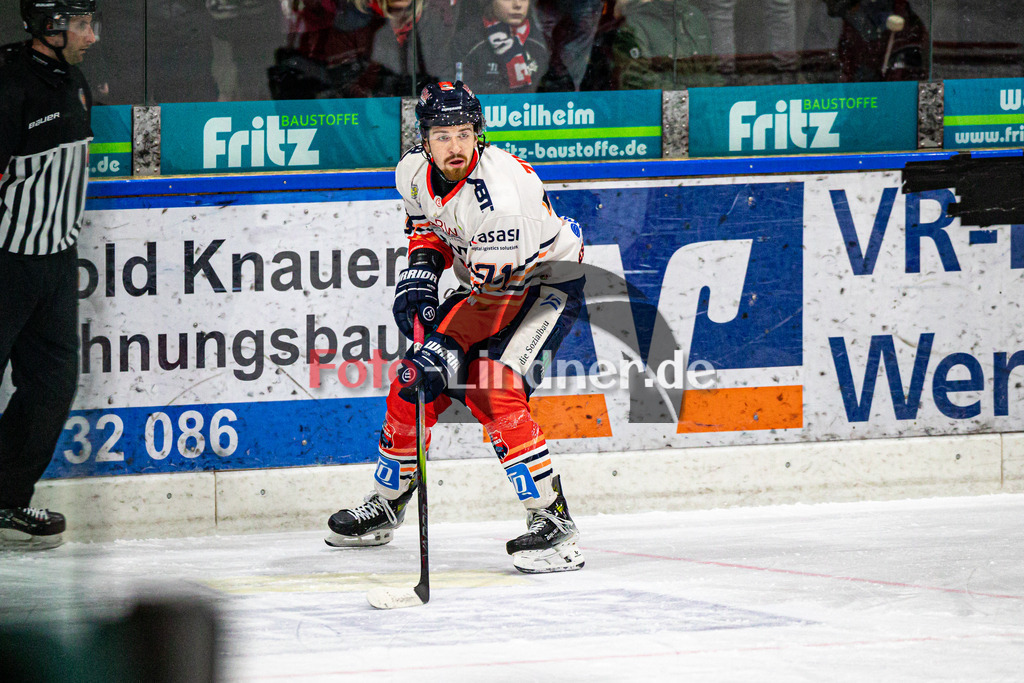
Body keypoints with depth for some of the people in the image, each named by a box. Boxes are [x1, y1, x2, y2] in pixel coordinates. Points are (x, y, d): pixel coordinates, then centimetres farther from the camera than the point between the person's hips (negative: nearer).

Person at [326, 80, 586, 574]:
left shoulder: (500, 190, -34)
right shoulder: (415, 173, -10)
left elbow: (494, 296, -36)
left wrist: (449, 350, -43)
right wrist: (422, 268, -6)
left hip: (548, 285, -8)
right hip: (485, 285, 8)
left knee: (493, 394, -25)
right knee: (412, 386, 3)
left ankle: (553, 524, -19)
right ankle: (385, 505, 25)